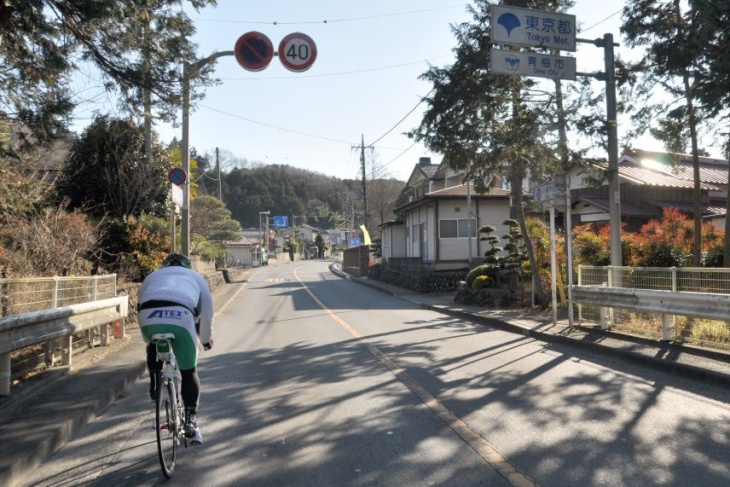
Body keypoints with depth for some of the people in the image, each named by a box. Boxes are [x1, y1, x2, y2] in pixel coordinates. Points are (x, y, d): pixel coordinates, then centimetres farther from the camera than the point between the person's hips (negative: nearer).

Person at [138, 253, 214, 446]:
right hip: (181, 317, -2)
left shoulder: (153, 275, 39)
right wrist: (207, 338, 47)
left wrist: (149, 340, 51)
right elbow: (207, 311, 32)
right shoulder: (195, 276, 35)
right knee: (189, 372, 15)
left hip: (149, 316, 2)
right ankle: (190, 419, 11)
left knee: (154, 347, 37)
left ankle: (155, 385, 24)